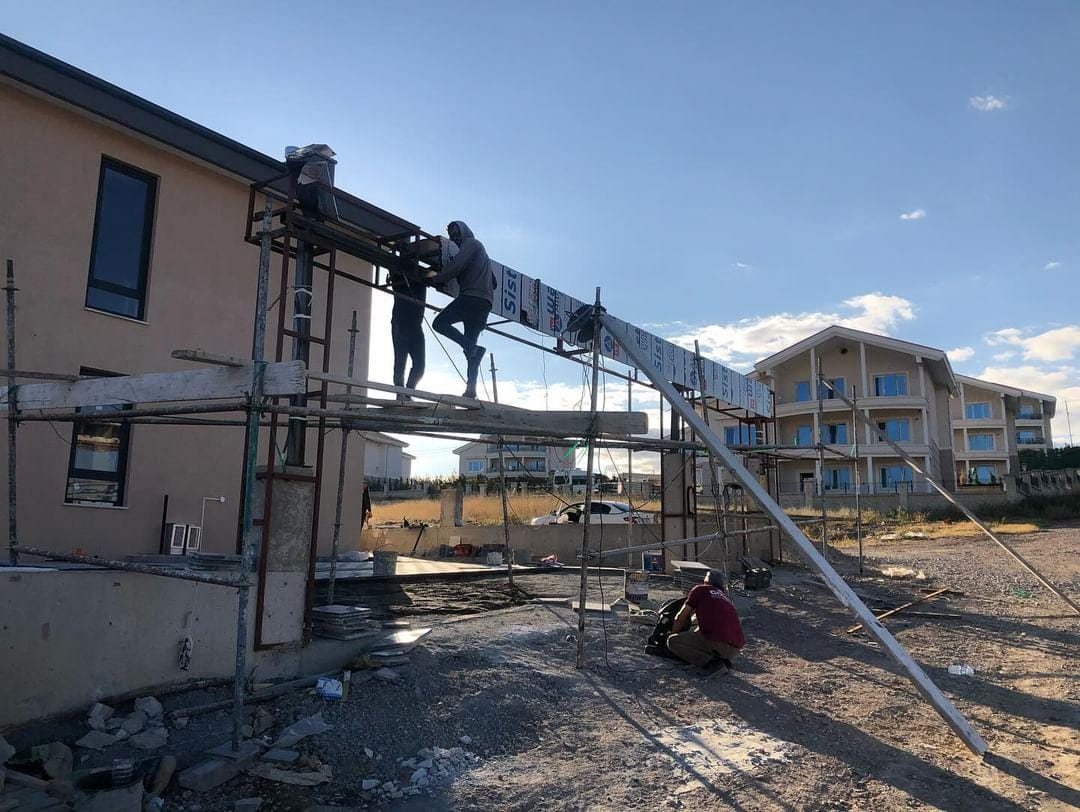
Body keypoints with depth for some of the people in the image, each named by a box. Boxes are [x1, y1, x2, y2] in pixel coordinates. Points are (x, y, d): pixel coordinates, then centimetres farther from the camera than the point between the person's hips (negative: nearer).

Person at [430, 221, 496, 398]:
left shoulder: (471, 243, 6)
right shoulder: (480, 249, 35)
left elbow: (456, 265, -11)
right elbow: (493, 282, 36)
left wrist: (436, 279, -3)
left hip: (471, 297, -9)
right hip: (485, 302, 9)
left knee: (439, 323, -9)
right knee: (469, 344, 4)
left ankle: (472, 348, -24)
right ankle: (471, 387, -8)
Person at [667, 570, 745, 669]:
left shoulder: (700, 589, 11)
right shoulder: (725, 597, 29)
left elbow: (681, 618, 14)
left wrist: (672, 634, 31)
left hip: (717, 643, -7)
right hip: (736, 649, 8)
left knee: (672, 641, 2)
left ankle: (711, 661, -9)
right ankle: (719, 659, 8)